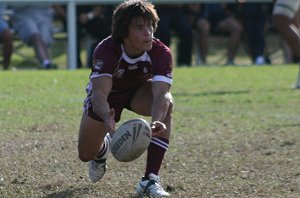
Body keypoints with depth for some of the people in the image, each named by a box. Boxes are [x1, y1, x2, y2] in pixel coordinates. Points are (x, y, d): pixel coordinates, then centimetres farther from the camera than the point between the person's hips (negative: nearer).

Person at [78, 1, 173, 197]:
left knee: (167, 104, -34)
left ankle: (150, 179, -28)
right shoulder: (106, 51, -38)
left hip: (139, 91, 1)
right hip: (108, 94, -1)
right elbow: (99, 92, -50)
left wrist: (157, 122, -68)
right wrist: (107, 118, -73)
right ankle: (103, 147, 41)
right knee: (86, 155, -2)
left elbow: (160, 93, -46)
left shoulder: (161, 53, -34)